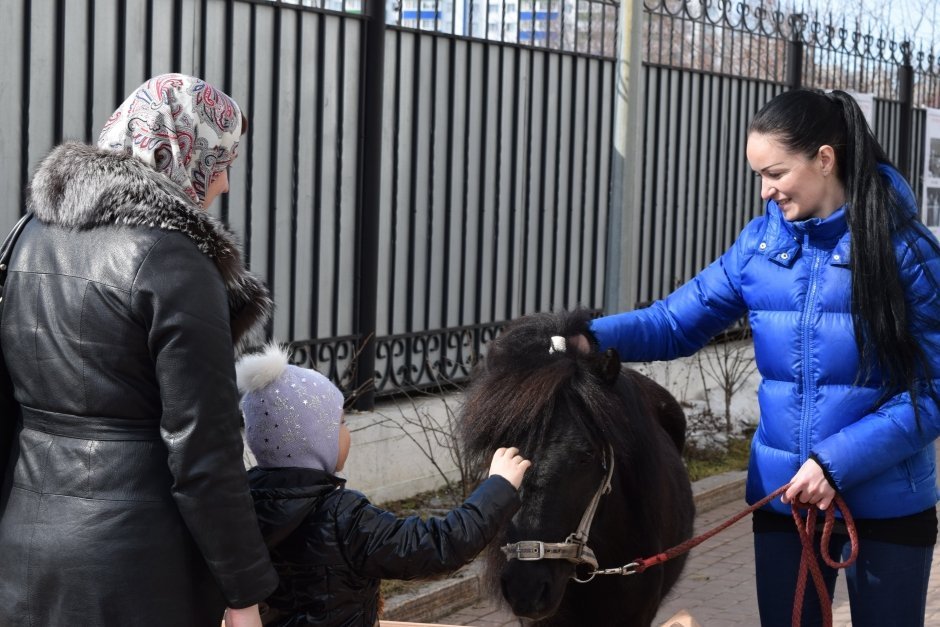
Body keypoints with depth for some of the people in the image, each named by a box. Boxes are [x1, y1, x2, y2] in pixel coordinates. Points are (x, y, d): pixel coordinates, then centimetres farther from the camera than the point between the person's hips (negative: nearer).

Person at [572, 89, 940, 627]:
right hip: (784, 494, 4)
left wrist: (837, 462, -21)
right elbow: (678, 322, -1)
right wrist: (595, 339, -19)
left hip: (888, 501, -3)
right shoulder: (761, 242, 0)